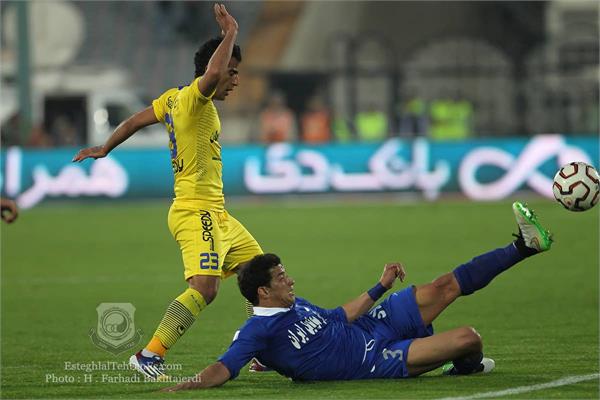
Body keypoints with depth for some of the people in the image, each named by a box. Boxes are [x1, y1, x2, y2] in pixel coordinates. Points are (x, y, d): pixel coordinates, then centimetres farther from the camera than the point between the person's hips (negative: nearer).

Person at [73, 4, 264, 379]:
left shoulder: (174, 98, 12)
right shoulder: (192, 98, -14)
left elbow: (136, 120, 22)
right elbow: (212, 74, -36)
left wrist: (105, 148, 34)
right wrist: (230, 32, -23)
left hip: (217, 214, 11)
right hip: (196, 212, -11)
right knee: (204, 288, -23)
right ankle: (149, 356, -21)